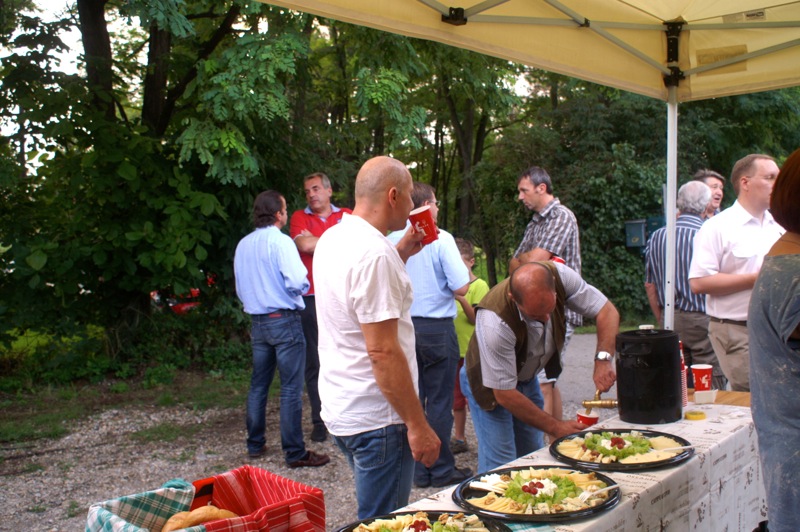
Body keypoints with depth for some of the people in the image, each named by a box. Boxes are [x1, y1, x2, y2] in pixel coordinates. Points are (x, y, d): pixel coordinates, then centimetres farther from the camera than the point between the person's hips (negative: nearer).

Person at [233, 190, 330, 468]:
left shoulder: (243, 245, 8)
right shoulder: (280, 241, -14)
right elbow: (297, 282, -22)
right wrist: (303, 287, -1)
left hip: (257, 321, 7)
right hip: (284, 320, -7)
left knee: (258, 384, 16)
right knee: (291, 388, -2)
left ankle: (255, 444, 26)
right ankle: (295, 452, 2)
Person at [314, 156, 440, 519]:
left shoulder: (332, 239, 9)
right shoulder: (375, 253, -22)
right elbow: (382, 351, -25)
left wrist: (400, 255, 17)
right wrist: (417, 425, -19)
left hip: (341, 409, 10)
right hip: (375, 419, -10)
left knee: (375, 516, 24)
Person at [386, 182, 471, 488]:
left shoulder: (391, 241, 1)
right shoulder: (441, 239, -11)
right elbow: (461, 288, -15)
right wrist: (466, 272, 6)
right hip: (436, 327, -5)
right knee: (439, 402, 5)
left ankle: (418, 470, 21)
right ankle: (442, 471, 14)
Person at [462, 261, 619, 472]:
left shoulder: (560, 275, -27)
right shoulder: (494, 322, -40)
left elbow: (607, 311, -16)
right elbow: (504, 394, -30)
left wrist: (603, 358, -33)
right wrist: (556, 427, -26)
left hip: (527, 376, 5)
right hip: (490, 384, -5)